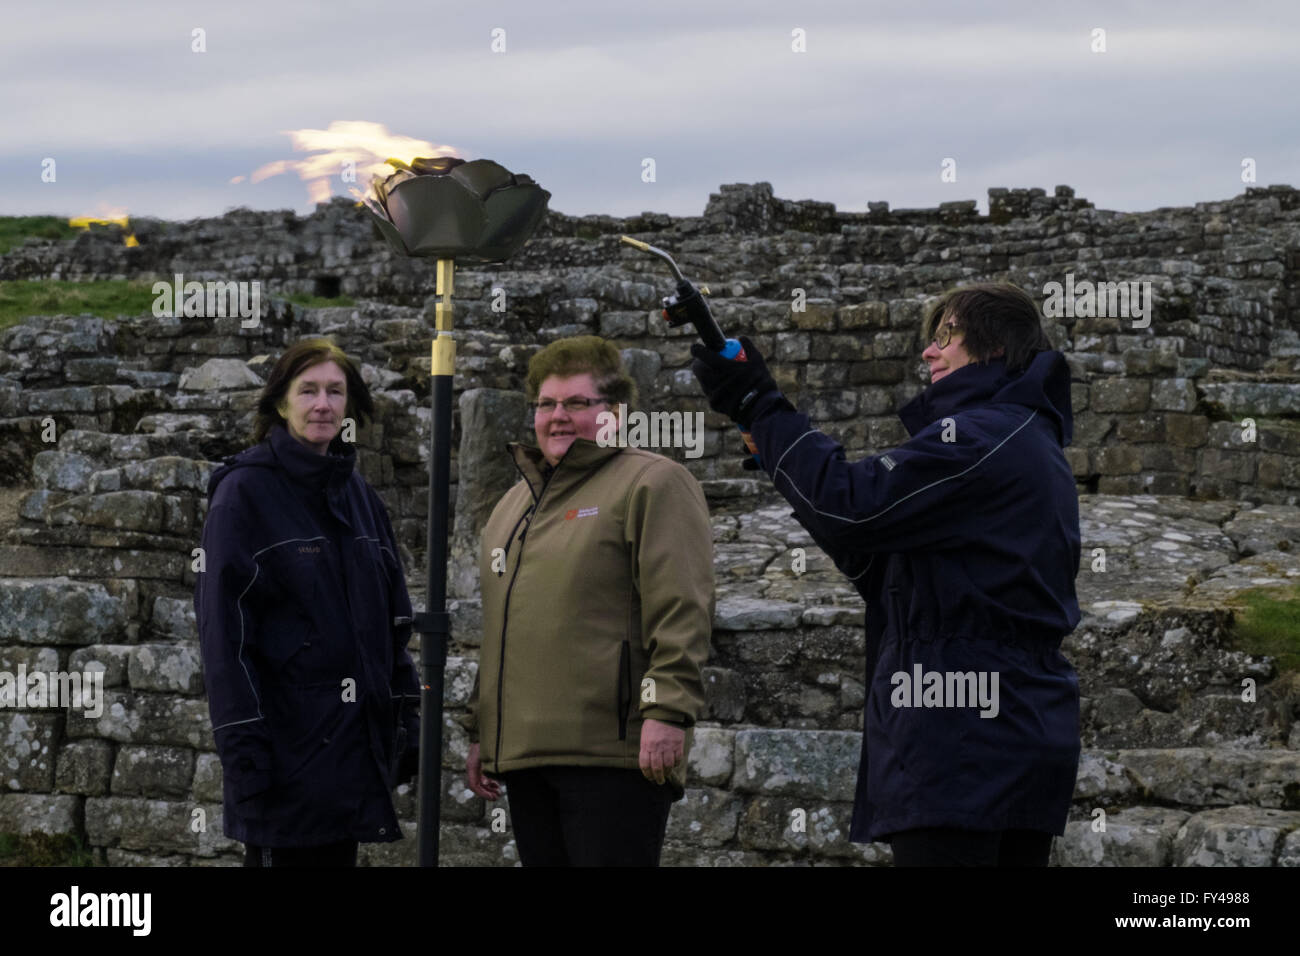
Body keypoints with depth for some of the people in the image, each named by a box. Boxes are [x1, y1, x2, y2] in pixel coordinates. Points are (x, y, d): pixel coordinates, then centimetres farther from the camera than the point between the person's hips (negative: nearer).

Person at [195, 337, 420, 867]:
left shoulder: (358, 494, 14)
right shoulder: (245, 493, -7)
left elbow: (393, 619, 18)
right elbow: (224, 628, -12)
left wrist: (405, 720, 11)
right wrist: (244, 750, -18)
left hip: (354, 739, 6)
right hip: (287, 742, -6)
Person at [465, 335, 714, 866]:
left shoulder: (652, 483, -2)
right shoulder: (514, 503, 24)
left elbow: (681, 608, -12)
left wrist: (667, 709, -20)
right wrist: (482, 731, 25)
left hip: (613, 749, -8)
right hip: (525, 751, 8)